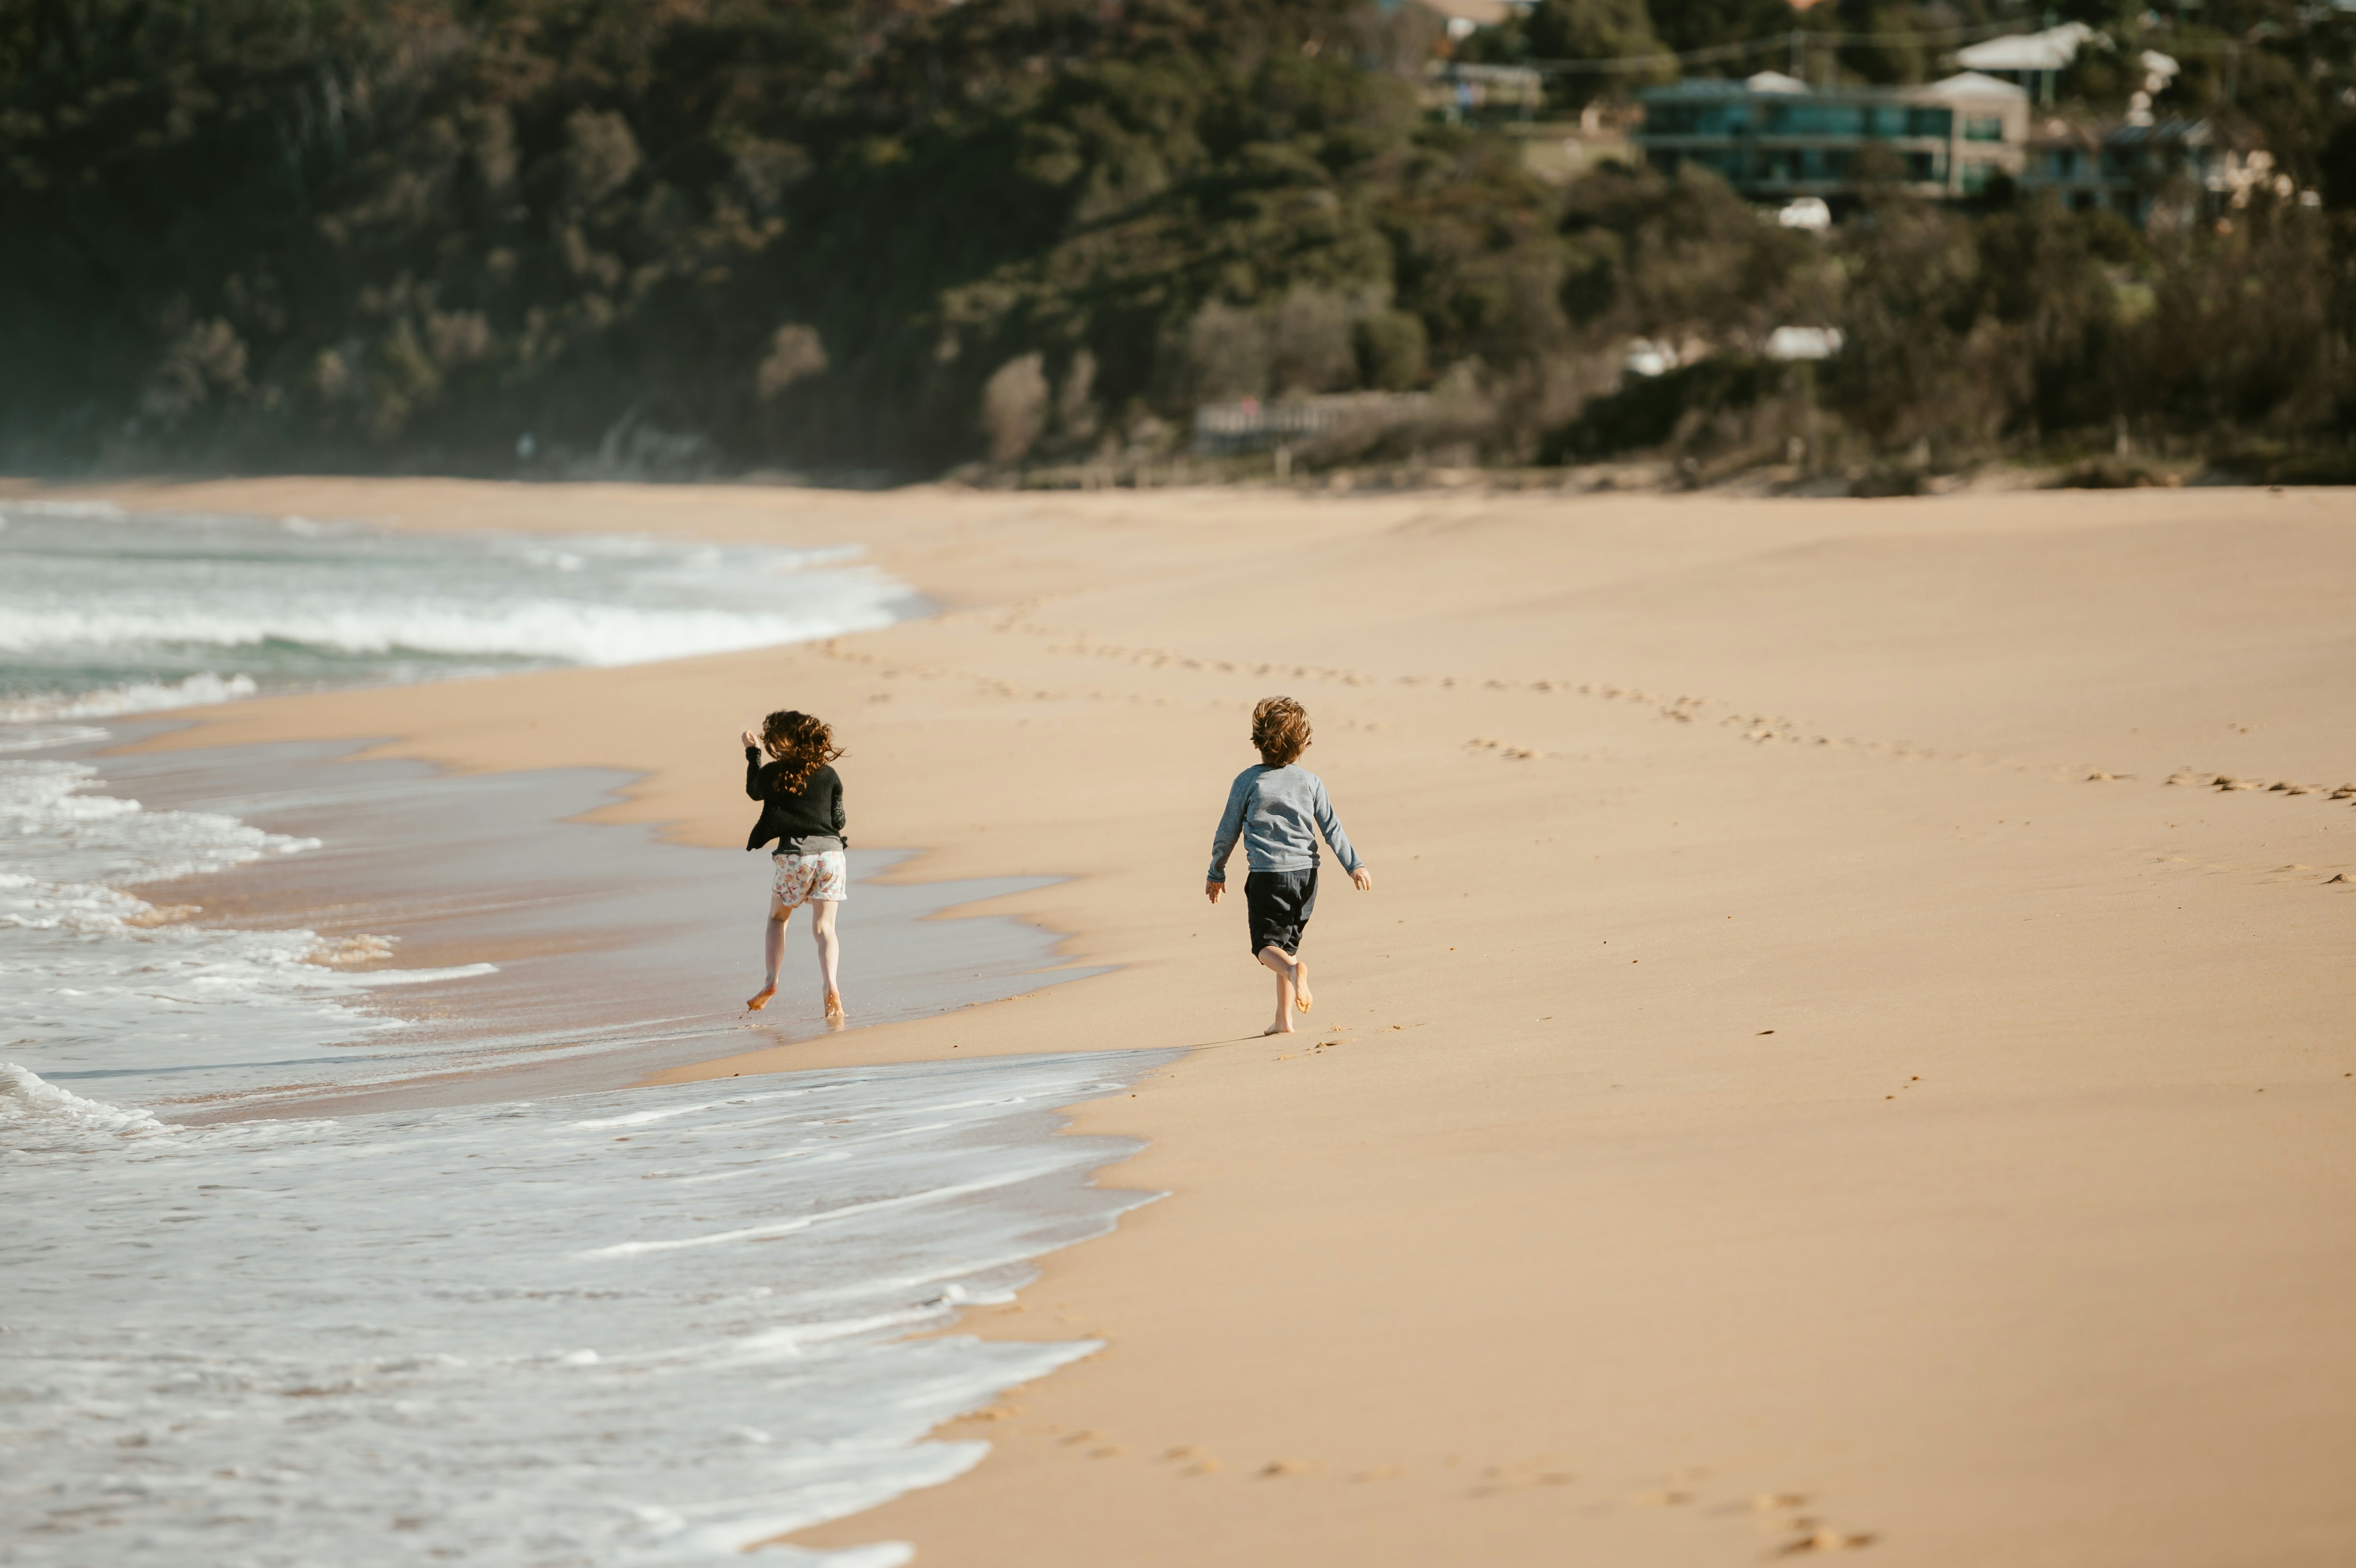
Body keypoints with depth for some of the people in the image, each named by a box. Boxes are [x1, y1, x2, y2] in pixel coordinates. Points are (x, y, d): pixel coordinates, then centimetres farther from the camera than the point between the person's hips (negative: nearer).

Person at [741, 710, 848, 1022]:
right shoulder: (829, 774, 5)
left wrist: (753, 753, 29)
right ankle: (831, 986, -22)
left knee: (778, 917, 21)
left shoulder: (773, 773, -2)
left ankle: (771, 981, 8)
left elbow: (754, 791, 19)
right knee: (824, 926, -1)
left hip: (795, 855, -2)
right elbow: (839, 820, 10)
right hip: (831, 852, 2)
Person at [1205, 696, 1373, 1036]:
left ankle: (1295, 969, -31)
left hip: (1267, 875, -3)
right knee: (1287, 943, 15)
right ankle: (1284, 1019, 12)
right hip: (1306, 873, 3)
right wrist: (1354, 865, 5)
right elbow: (1331, 828, 1)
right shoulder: (1310, 782, 1)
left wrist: (1216, 873, 13)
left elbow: (1228, 832, 1)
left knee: (1266, 946, 3)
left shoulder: (1247, 782, -5)